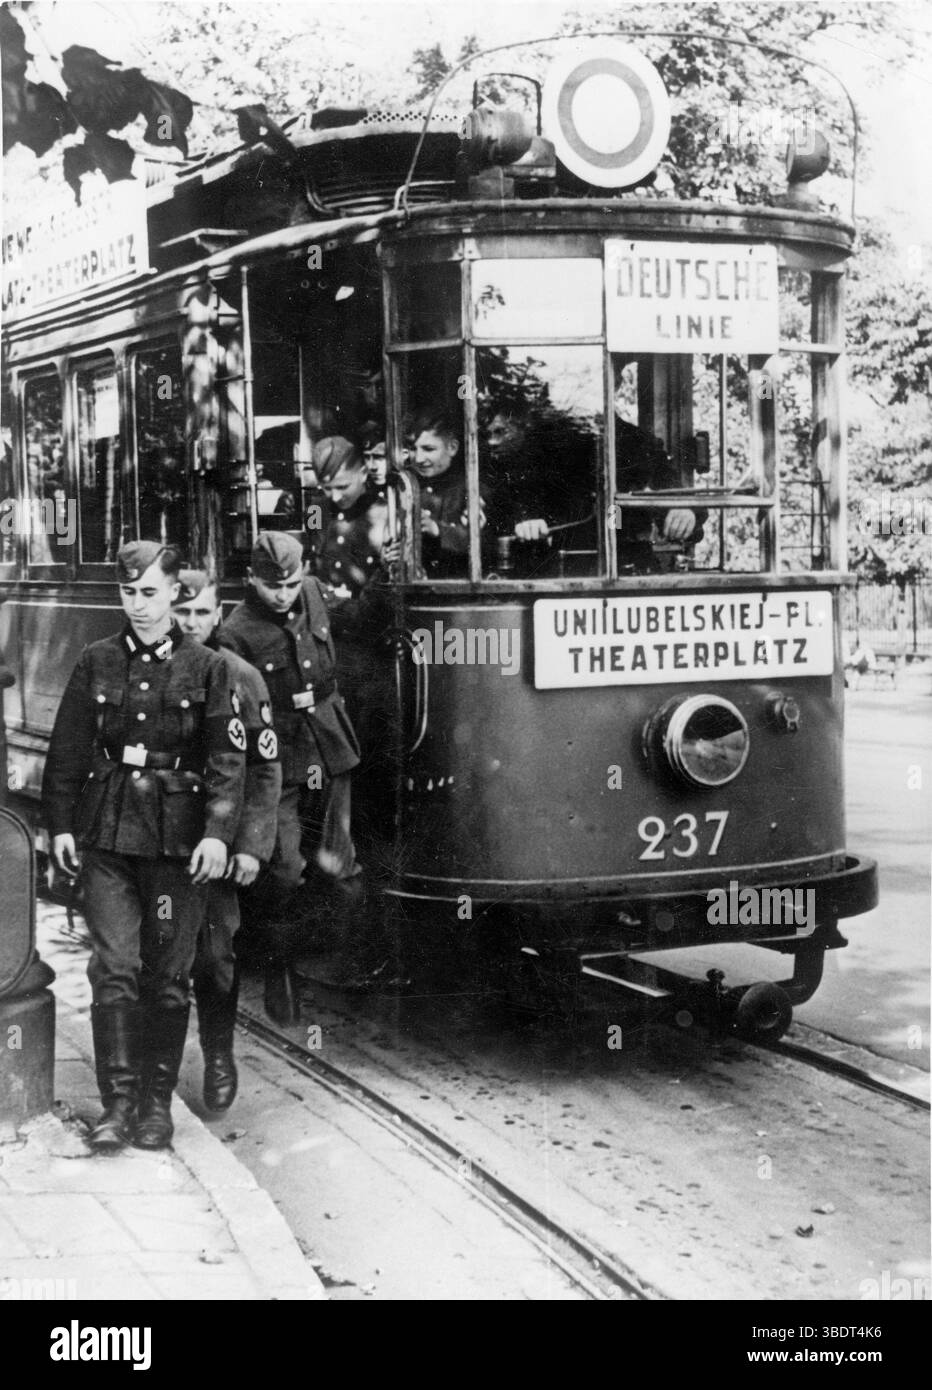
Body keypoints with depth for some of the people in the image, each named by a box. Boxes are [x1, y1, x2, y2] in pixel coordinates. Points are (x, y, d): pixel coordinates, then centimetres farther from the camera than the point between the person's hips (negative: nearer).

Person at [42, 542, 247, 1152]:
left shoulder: (207, 668, 2)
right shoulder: (97, 663, 8)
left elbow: (228, 758, -2)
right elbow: (67, 751, 11)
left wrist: (218, 833, -12)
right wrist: (61, 825, 6)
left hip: (179, 840, -1)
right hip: (107, 837, 1)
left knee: (168, 976, 5)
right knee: (114, 968, -6)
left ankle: (158, 1102, 15)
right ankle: (119, 1102, -1)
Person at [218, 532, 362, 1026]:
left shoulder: (315, 596, 2)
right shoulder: (237, 634, -15)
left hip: (330, 753, 4)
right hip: (277, 762, -4)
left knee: (335, 860, 4)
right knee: (283, 869, -5)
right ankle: (281, 975, 10)